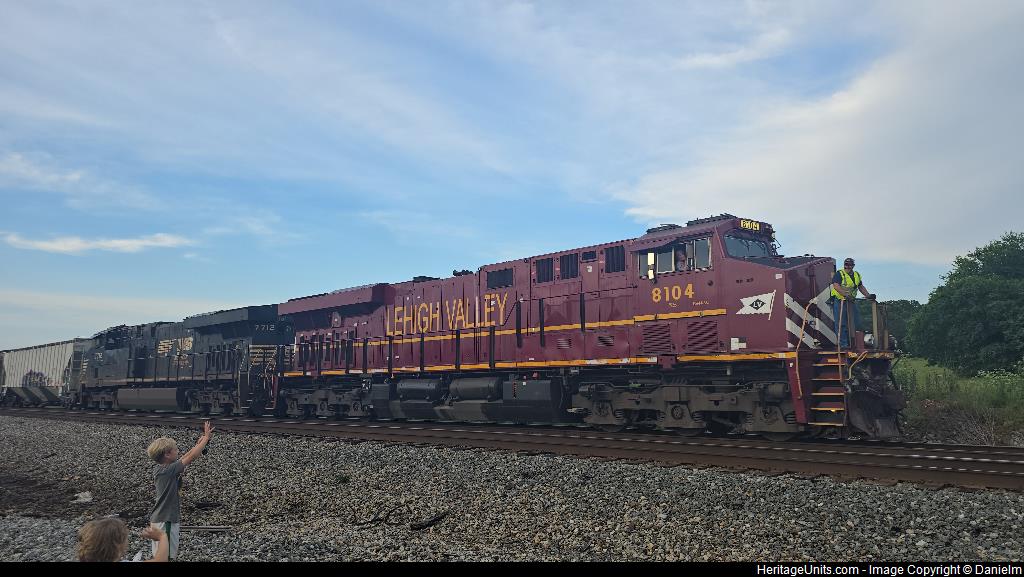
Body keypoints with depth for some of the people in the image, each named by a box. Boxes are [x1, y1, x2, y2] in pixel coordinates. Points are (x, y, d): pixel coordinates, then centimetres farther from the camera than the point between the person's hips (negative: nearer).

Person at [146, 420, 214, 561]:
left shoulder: (159, 469, 6)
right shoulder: (169, 470, -20)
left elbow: (183, 458, 16)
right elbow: (191, 456, -19)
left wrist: (199, 443, 13)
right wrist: (206, 437, -11)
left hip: (161, 519, 9)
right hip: (165, 521, -9)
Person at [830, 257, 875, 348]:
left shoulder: (857, 275, 13)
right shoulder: (839, 274, -10)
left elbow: (861, 287, 24)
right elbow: (836, 286, -22)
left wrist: (868, 295, 11)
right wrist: (846, 295, -32)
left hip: (851, 301, 7)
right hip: (839, 301, -7)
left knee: (855, 323, 10)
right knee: (841, 324, -5)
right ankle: (843, 344, 0)